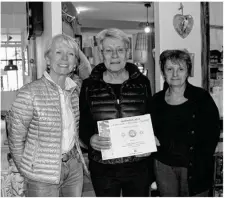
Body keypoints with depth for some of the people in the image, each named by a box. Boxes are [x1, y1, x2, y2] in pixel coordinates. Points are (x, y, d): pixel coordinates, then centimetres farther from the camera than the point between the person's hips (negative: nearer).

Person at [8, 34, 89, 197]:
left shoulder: (76, 89, -1)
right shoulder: (30, 93, -16)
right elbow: (16, 139, -8)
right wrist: (27, 171, -2)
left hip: (74, 167, 5)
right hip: (43, 175, -5)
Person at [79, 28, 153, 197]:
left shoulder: (142, 83, 0)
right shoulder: (89, 86, -3)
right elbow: (83, 125, 2)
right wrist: (90, 140, -19)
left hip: (138, 165, 1)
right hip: (103, 168, 0)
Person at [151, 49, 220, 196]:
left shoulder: (201, 97, -4)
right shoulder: (157, 100, 6)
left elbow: (213, 134, -5)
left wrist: (200, 161, -11)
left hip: (196, 169, -3)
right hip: (164, 166, 3)